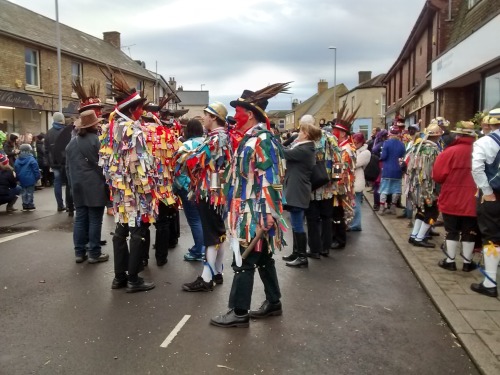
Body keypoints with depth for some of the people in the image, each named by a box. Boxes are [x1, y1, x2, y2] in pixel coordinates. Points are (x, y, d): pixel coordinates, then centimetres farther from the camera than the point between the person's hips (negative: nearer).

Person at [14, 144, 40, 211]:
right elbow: (36, 170, -11)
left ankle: (25, 206, 13)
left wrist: (18, 179, 18)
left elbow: (16, 170, 11)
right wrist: (37, 177, -2)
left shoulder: (17, 160, 6)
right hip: (30, 179, -4)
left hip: (22, 180, 5)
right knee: (30, 192, 2)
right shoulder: (31, 159, -10)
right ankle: (30, 205, 3)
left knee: (23, 192, 11)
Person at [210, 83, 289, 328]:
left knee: (243, 261, -3)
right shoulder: (250, 139, 14)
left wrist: (268, 214, -25)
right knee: (263, 258, 17)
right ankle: (273, 303, 29)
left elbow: (269, 180, -23)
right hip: (248, 211, 10)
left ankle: (239, 313, 8)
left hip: (256, 214, -10)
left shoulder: (262, 140, -17)